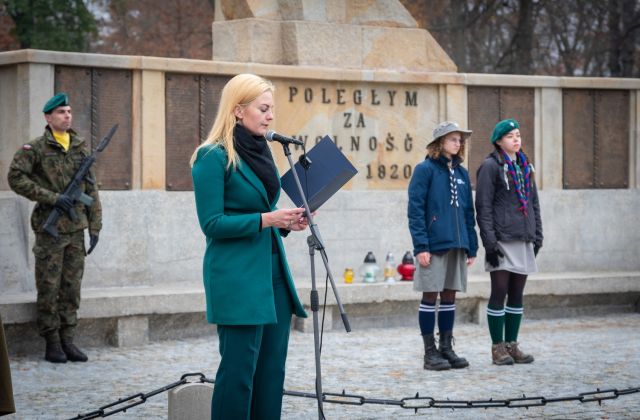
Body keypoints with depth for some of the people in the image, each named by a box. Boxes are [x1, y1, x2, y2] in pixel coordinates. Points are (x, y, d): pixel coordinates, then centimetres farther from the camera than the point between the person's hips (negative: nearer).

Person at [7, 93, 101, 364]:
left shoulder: (81, 148, 11)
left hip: (76, 230, 4)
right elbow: (16, 177, -12)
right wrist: (52, 197, -16)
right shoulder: (35, 148, -3)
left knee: (71, 289, 7)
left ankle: (67, 340, 14)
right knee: (49, 289, 0)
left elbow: (92, 190, 12)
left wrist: (95, 227, 6)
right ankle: (52, 343, 6)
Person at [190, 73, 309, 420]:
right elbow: (212, 223, -14)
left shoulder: (260, 151, 14)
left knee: (272, 368, 8)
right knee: (239, 369, -6)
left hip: (273, 272, 8)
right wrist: (265, 219, -19)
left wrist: (286, 222, 3)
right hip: (238, 277, -8)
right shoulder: (213, 157, -10)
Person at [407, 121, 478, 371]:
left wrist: (472, 246, 11)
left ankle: (446, 348, 17)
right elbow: (415, 210, -10)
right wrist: (421, 245, -16)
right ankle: (430, 352, 4)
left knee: (449, 296, 10)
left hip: (457, 245, 6)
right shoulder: (425, 169, -5)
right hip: (433, 245, -6)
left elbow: (468, 212, 17)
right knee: (430, 295, -1)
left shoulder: (461, 173, 14)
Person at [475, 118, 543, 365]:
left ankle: (512, 345, 14)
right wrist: (489, 242, -15)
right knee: (499, 293, -4)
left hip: (524, 240, 6)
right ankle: (498, 348, 2)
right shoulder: (491, 166, -4)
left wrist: (537, 237, 12)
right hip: (502, 241, -6)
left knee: (517, 295, 8)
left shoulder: (525, 166, 16)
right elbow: (483, 207, -9)